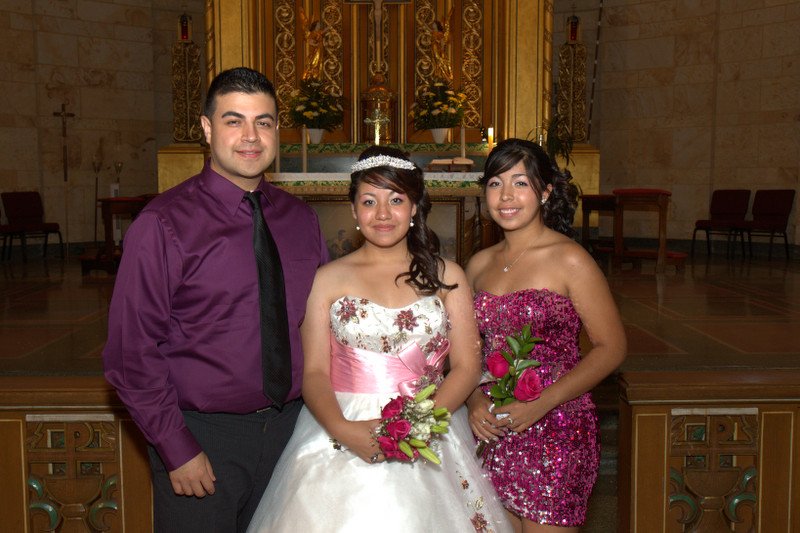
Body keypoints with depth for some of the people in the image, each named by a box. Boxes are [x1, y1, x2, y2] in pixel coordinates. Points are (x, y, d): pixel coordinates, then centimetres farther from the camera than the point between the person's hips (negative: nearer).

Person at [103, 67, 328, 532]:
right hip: (200, 436, -4)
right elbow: (132, 350, -11)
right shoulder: (164, 224, -11)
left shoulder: (301, 219, 4)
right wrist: (177, 449, -13)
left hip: (290, 427, 4)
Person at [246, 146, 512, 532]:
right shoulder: (328, 279, 5)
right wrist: (342, 429, -19)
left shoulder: (446, 276, 7)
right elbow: (314, 372, 0)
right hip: (340, 436, 0)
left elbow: (467, 366, 1)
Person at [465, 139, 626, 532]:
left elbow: (611, 348, -8)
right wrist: (474, 399, -5)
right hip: (492, 431, 5)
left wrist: (541, 403, -17)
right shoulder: (480, 264, 8)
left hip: (555, 430, -4)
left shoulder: (569, 260, -8)